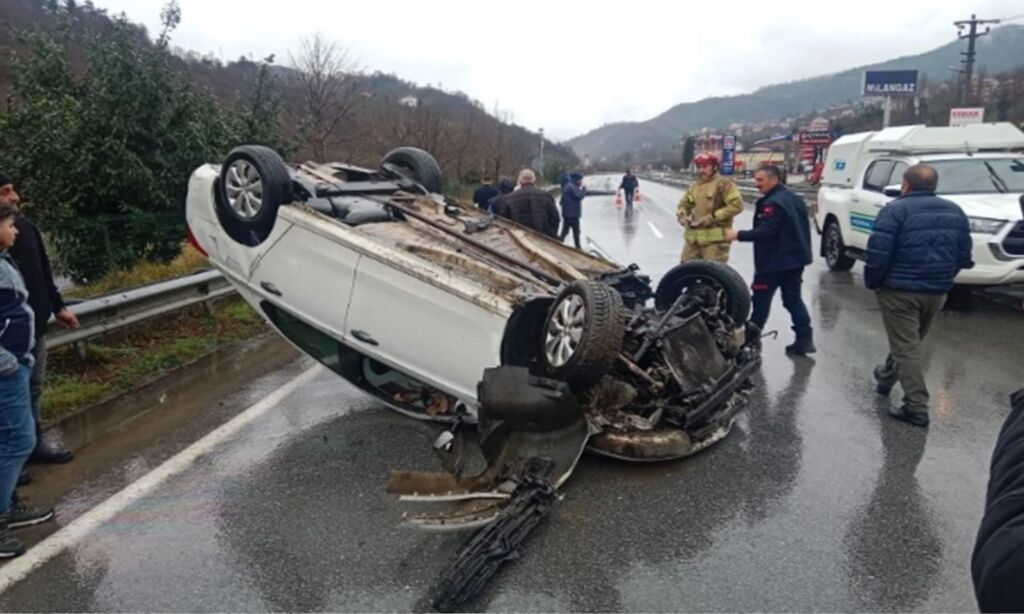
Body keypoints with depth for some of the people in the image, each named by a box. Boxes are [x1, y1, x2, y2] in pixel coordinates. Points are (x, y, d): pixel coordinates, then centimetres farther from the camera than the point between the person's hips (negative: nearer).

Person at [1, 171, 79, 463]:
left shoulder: (26, 226, 6)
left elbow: (44, 272, 14)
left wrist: (58, 307, 15)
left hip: (35, 324, 7)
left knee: (33, 386, 17)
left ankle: (34, 442, 30)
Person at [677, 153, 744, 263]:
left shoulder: (724, 184, -4)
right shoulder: (694, 187, 17)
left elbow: (736, 205, -13)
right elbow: (683, 205, 26)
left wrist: (711, 218, -17)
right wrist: (683, 217, 2)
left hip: (715, 239, -7)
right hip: (692, 238, 7)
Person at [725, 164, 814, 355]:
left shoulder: (772, 203, -18)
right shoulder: (794, 199, 14)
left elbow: (765, 232, -26)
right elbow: (800, 230, 18)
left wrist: (738, 235, -22)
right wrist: (804, 252, 25)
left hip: (775, 262, -9)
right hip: (795, 258, 10)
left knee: (761, 298, 2)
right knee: (793, 298, 11)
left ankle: (751, 337, 13)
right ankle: (805, 338, 6)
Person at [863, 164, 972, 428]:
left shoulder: (896, 210, -12)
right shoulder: (955, 211, 8)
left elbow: (878, 253, -18)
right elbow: (964, 256, 9)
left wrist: (872, 282, -3)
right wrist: (943, 278, 21)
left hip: (899, 290, -7)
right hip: (937, 292, 7)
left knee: (906, 347, -2)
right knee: (909, 341, 24)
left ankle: (916, 407, -4)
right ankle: (886, 378, 45)